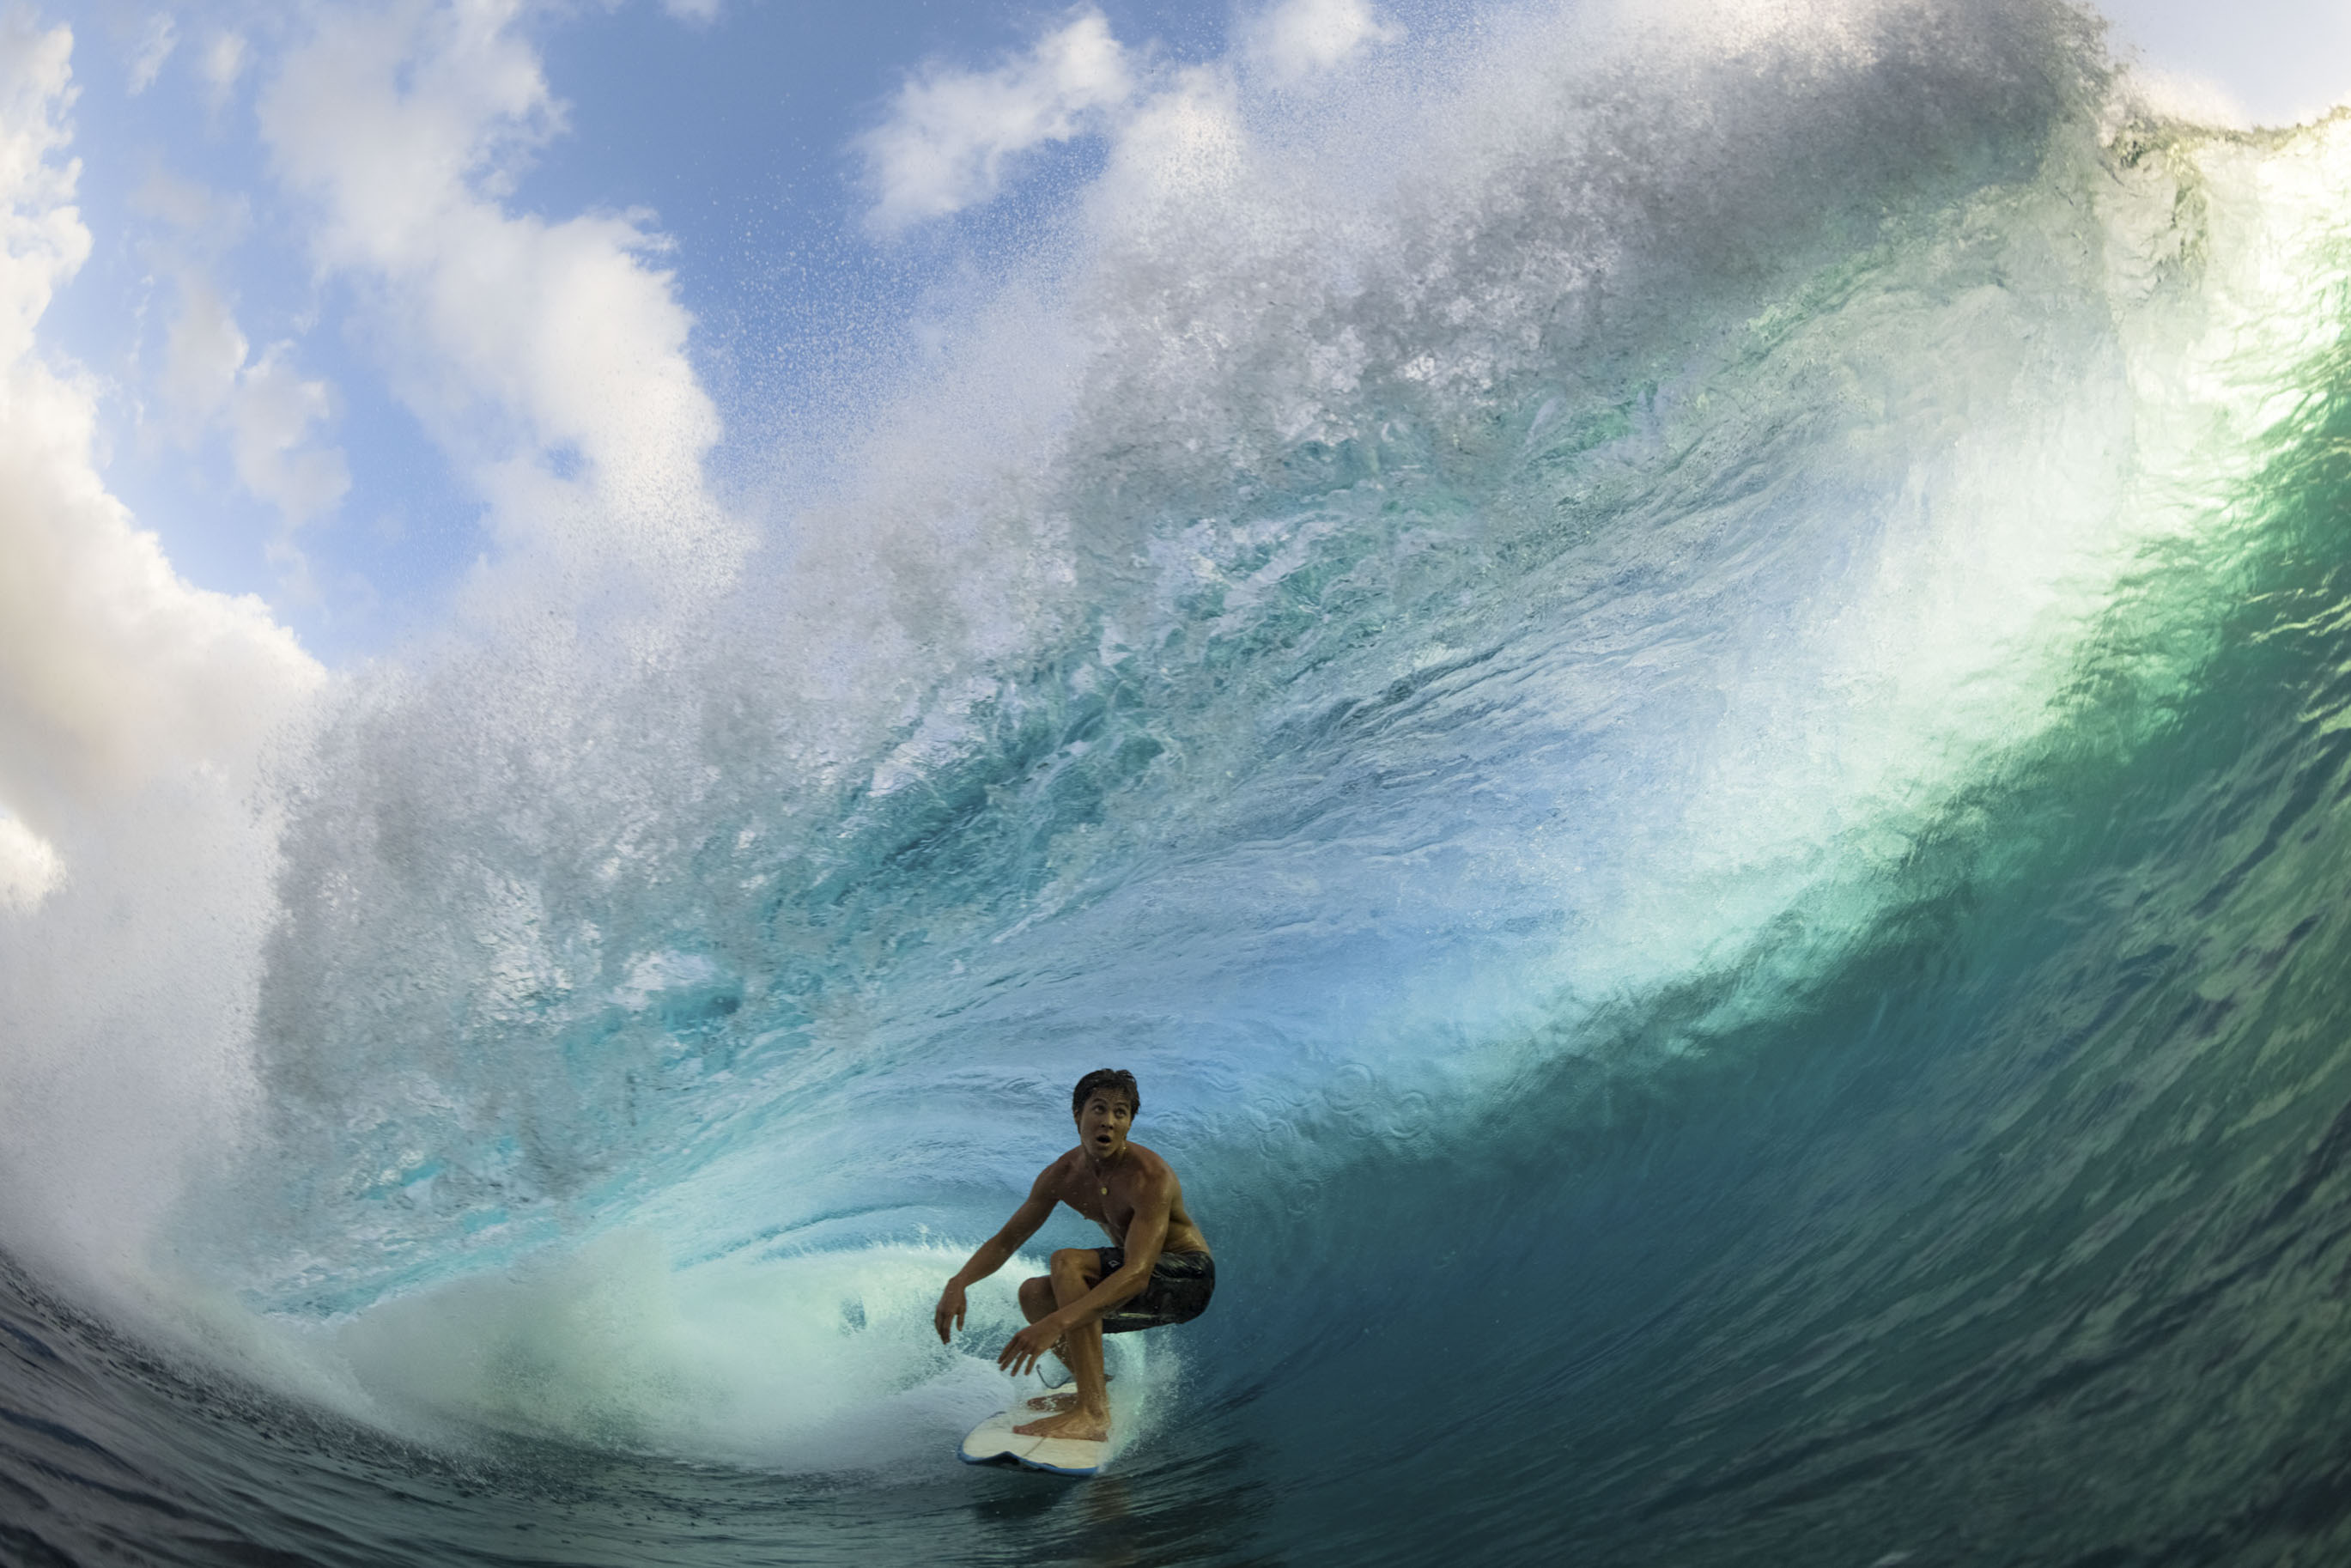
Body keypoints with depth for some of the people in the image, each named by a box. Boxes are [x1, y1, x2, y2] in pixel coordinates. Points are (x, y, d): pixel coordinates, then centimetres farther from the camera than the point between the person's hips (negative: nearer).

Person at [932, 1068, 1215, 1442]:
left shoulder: (1149, 1177, -27)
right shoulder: (1061, 1176, -4)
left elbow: (1136, 1274, -37)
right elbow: (1006, 1240, 7)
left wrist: (1056, 1323, -47)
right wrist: (959, 1282, -13)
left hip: (1188, 1279, -8)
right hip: (1151, 1287, 8)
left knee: (1068, 1262, -27)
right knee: (1034, 1293, 3)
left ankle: (1093, 1414, -33)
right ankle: (1097, 1389, 15)